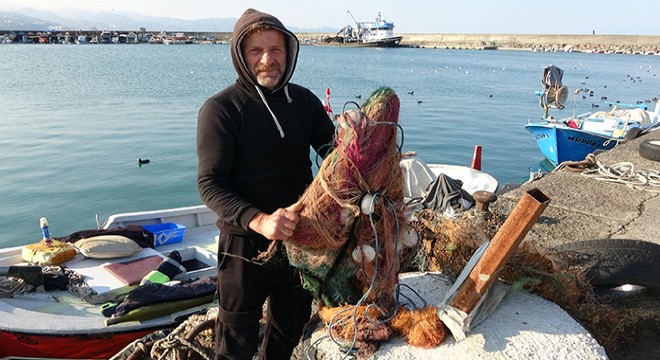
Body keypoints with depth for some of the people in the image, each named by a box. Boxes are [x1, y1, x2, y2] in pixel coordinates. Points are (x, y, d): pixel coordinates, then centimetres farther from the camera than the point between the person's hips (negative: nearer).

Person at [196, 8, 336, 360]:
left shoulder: (304, 100, 1)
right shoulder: (220, 109, -14)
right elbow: (210, 184, -20)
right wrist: (258, 220, -36)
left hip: (301, 237, 5)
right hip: (245, 244, -5)